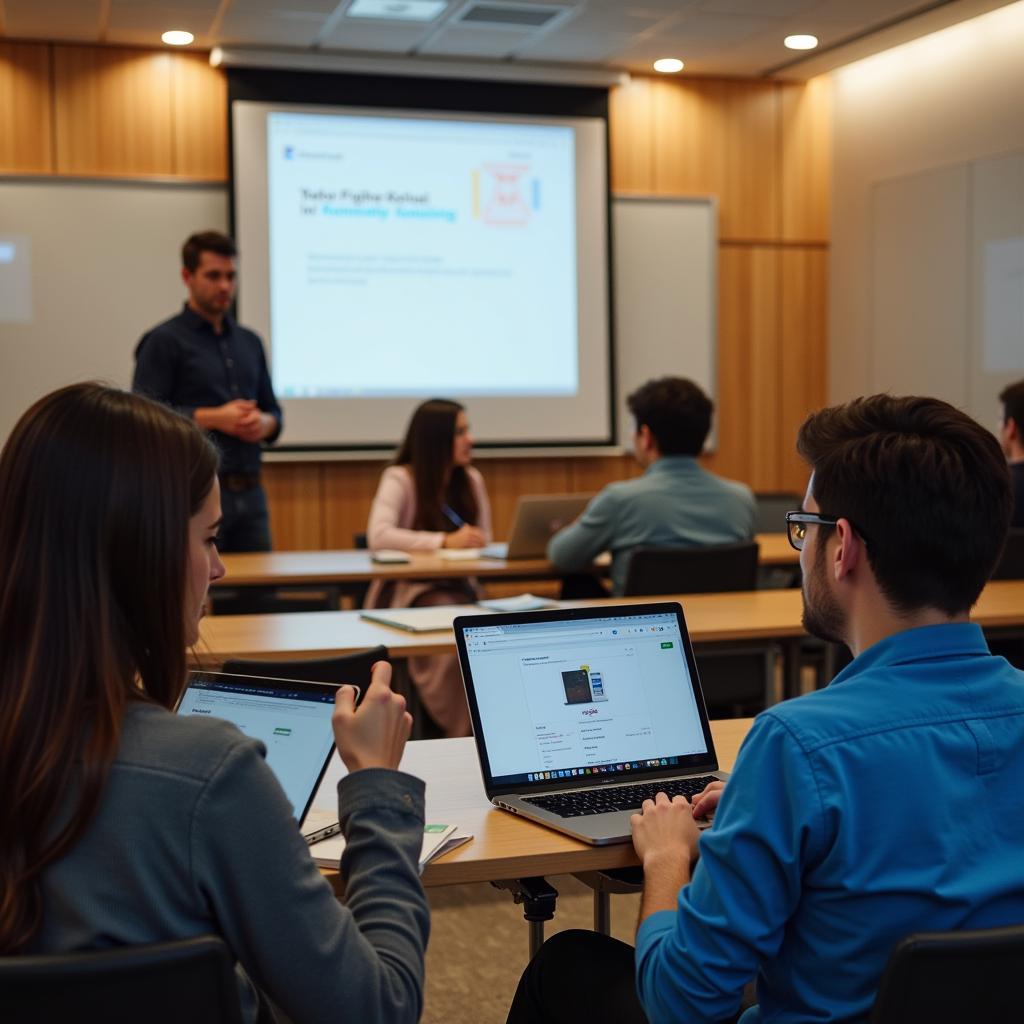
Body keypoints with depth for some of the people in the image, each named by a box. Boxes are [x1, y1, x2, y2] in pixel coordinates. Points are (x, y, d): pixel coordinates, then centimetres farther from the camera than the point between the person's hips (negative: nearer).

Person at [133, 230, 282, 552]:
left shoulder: (249, 342, 17)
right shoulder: (164, 341, -1)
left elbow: (272, 411, 20)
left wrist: (265, 423, -3)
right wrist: (214, 419, -16)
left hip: (250, 493, 6)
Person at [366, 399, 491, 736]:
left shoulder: (471, 480, 12)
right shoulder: (401, 479, -5)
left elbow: (483, 543, 13)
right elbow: (378, 535, -22)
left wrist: (472, 544, -12)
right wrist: (445, 541, -27)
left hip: (459, 588, 5)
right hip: (408, 591, -5)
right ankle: (460, 732, -21)